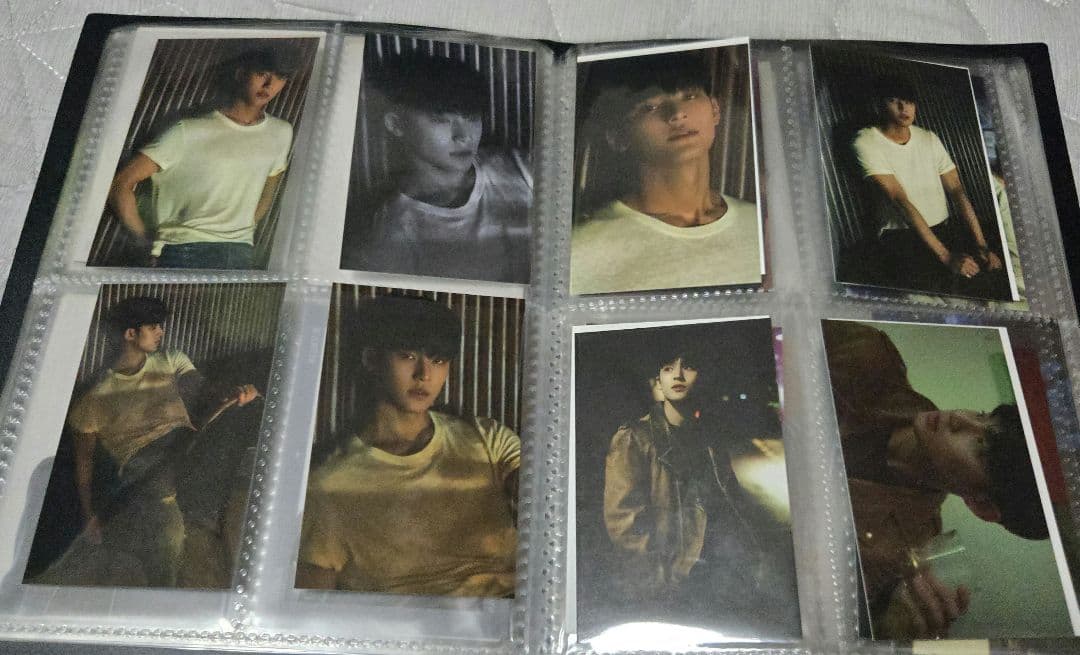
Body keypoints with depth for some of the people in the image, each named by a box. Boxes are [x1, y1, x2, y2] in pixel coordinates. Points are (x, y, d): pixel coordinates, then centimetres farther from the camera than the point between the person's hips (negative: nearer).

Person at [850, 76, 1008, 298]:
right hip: (902, 237, -6)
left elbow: (957, 191, 6)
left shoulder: (929, 139, 13)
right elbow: (900, 201, -15)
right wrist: (946, 255, -22)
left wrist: (982, 246, -9)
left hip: (946, 229, 6)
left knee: (998, 268, -18)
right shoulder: (867, 143, -7)